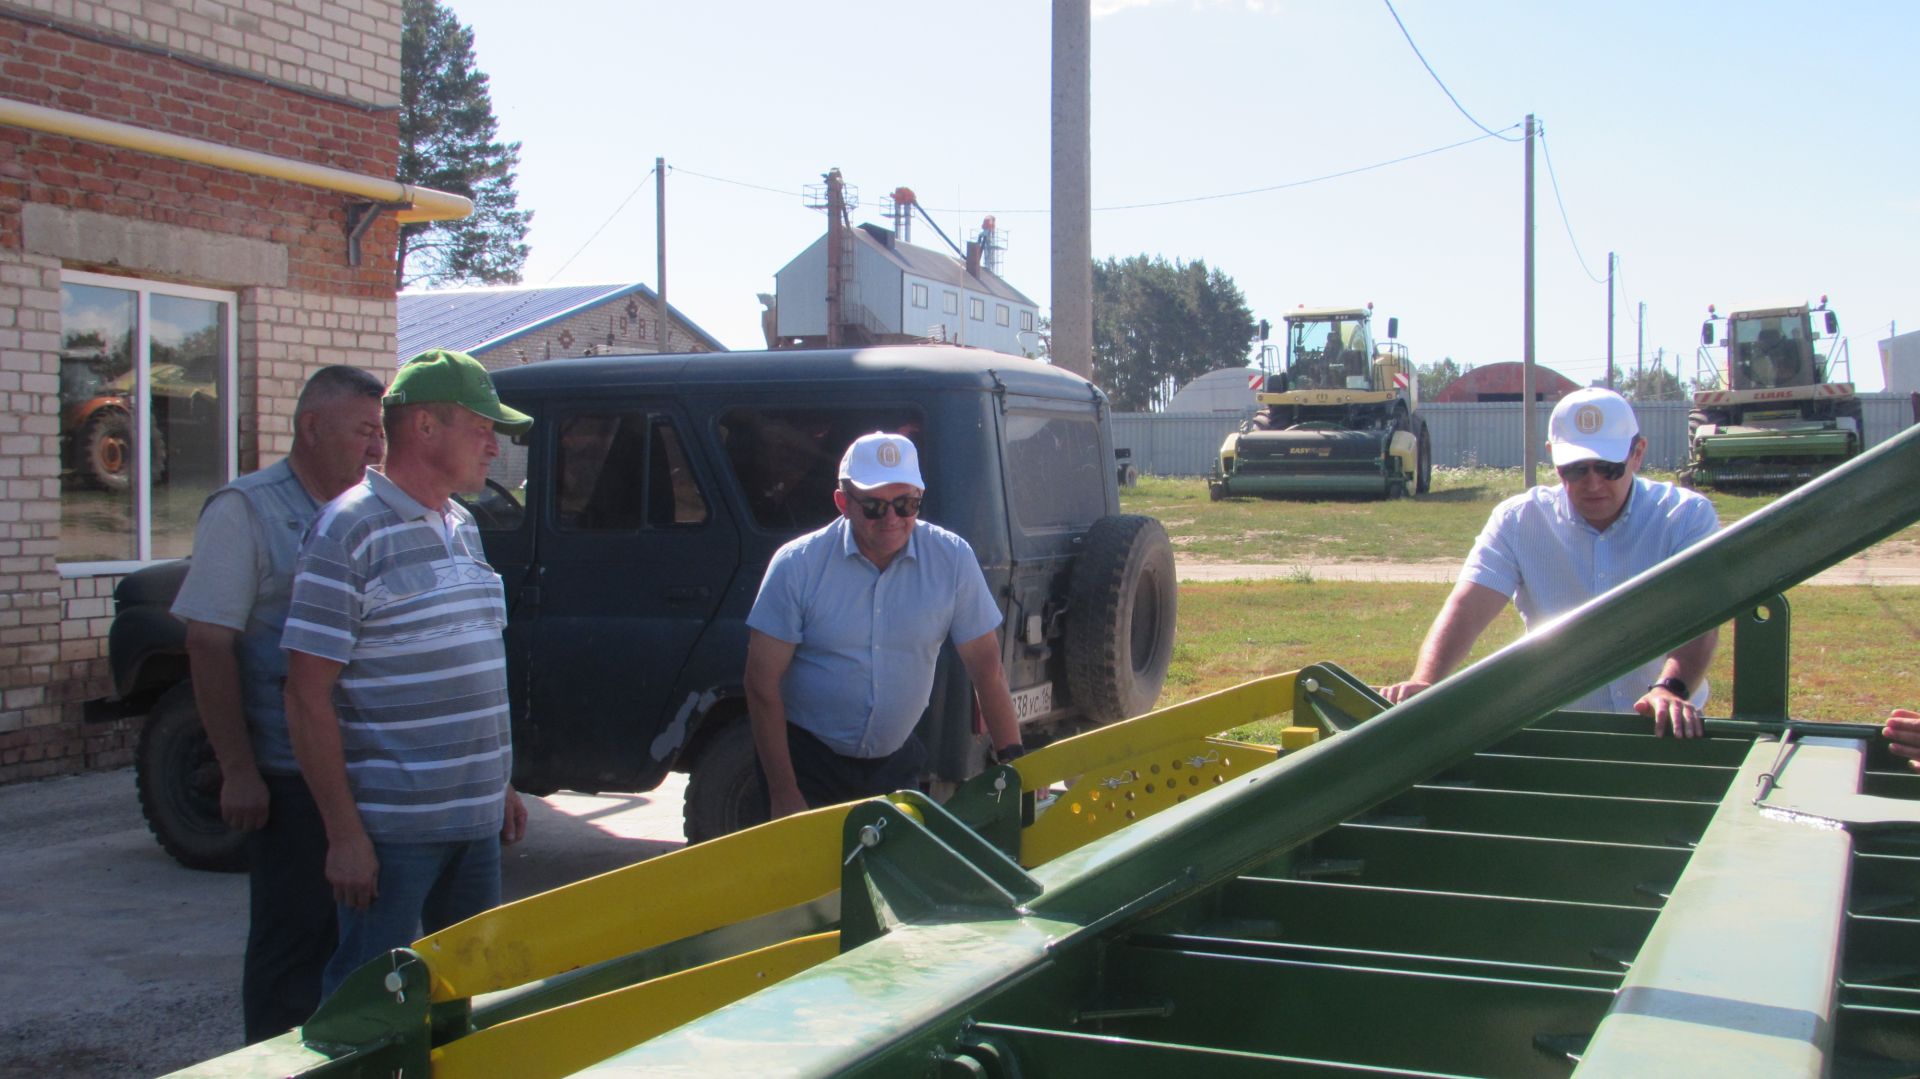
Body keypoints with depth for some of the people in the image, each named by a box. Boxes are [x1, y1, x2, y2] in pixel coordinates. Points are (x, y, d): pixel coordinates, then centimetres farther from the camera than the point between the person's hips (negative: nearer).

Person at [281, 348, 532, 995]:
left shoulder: (462, 527, 13)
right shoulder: (350, 530, -13)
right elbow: (307, 698, -15)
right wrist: (343, 834, -18)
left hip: (475, 820, 8)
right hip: (391, 830, -8)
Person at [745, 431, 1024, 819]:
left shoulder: (953, 559, -8)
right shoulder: (797, 565, -14)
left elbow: (988, 670, -3)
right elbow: (763, 683, -12)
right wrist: (784, 795, -15)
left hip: (897, 762, 2)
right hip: (807, 759, -2)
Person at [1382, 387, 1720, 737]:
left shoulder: (1686, 517, -1)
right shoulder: (1517, 520, 1)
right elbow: (1468, 607, -11)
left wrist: (1671, 689, -36)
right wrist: (1423, 681, -30)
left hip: (1664, 727, 0)